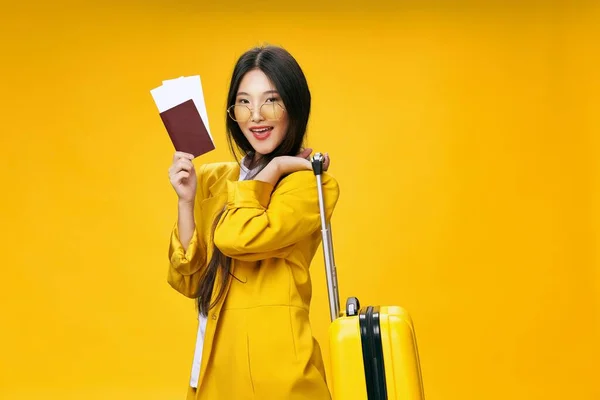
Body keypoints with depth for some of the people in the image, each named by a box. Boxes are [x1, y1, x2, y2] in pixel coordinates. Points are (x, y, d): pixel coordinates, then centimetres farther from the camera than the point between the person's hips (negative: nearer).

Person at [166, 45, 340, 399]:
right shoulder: (212, 180, 8)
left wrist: (275, 167, -11)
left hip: (274, 363, -5)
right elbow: (190, 282, 5)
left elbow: (238, 238, -25)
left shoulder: (309, 182, -9)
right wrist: (186, 200, -5)